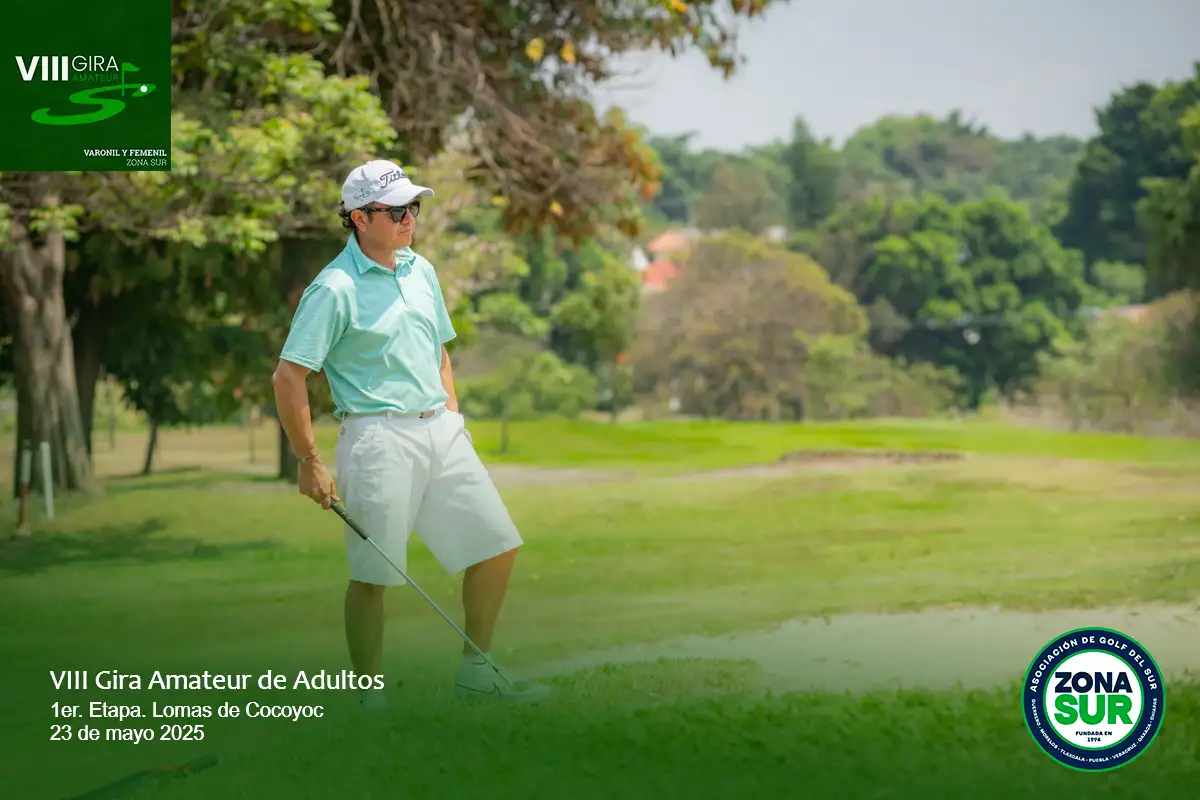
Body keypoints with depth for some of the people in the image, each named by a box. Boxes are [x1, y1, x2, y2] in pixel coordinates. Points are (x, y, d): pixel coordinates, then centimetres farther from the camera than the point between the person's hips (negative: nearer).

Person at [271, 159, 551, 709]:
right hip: (379, 437, -7)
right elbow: (288, 377, -12)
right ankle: (368, 697, 8)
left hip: (440, 431, 7)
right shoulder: (334, 288, -10)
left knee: (496, 545, 6)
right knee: (372, 574, -4)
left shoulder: (422, 272, 13)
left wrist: (452, 417, 15)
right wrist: (310, 462, -13)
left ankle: (475, 671, 19)